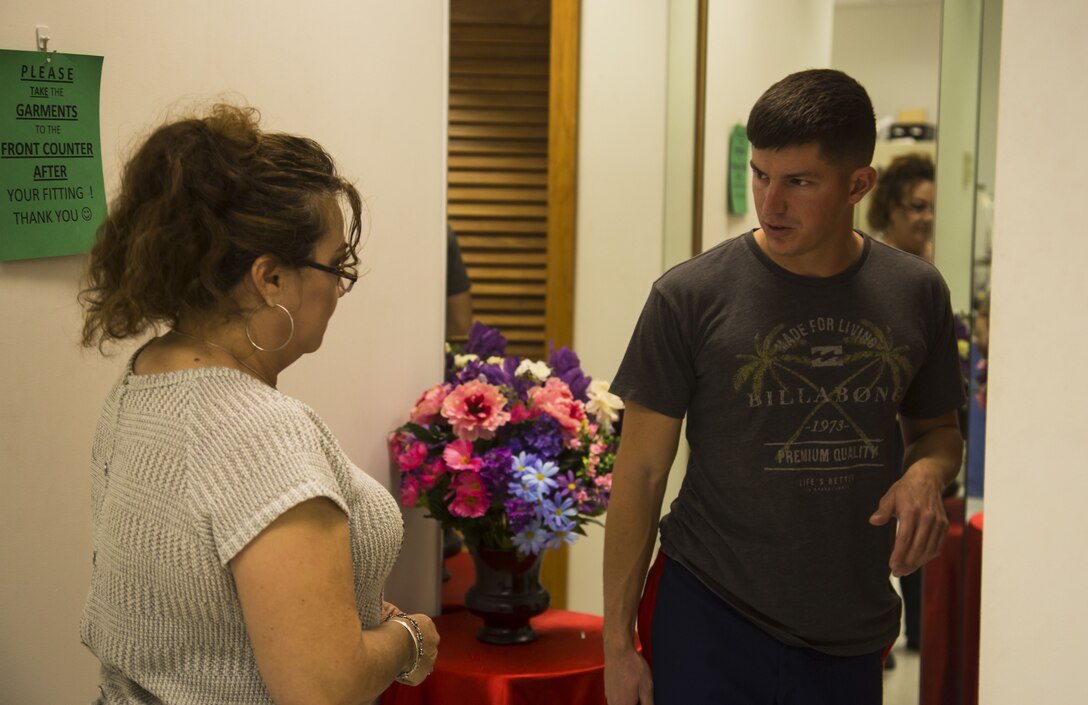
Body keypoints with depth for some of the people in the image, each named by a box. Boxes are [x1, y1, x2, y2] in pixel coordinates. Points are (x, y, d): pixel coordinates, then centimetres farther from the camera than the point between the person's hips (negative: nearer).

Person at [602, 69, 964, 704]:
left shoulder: (916, 294, 1)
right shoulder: (690, 298, -9)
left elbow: (938, 428, 16)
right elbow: (641, 473, -5)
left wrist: (928, 473, -9)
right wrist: (619, 644, -6)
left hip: (852, 631, 3)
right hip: (710, 621, -3)